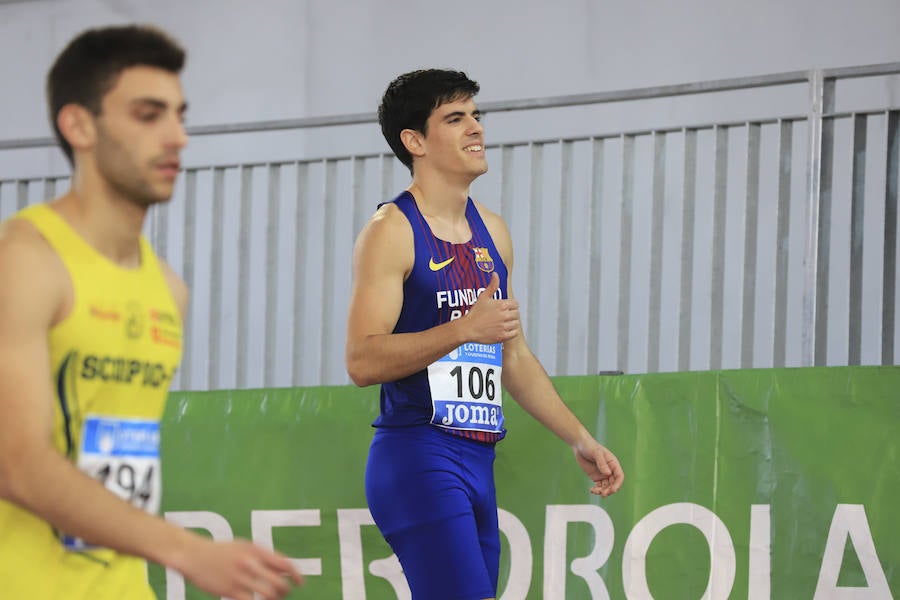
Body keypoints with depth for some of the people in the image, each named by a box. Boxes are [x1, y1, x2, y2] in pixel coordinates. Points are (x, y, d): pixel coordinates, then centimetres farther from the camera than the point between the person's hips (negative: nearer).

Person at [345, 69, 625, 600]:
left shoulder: (492, 232, 17)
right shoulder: (392, 231, -8)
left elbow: (515, 357, 25)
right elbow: (362, 361, -17)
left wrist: (581, 440, 23)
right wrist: (464, 329, -24)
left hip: (478, 462, 8)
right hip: (418, 458, -8)